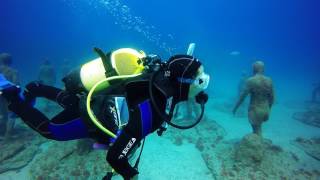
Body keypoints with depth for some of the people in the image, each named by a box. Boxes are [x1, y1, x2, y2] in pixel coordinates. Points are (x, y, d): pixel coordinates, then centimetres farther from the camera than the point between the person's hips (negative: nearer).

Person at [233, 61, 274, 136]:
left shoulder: (250, 80, -14)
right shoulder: (269, 80, 0)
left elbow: (242, 96, -12)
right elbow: (272, 97, 6)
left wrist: (235, 108, -1)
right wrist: (268, 109, 20)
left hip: (255, 110, -5)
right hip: (265, 110, 5)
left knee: (257, 132, 6)